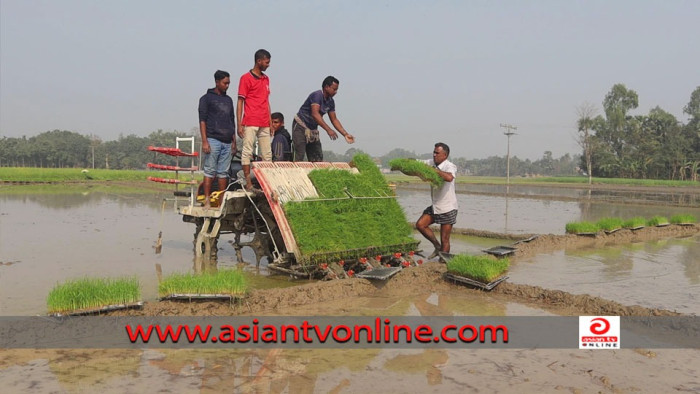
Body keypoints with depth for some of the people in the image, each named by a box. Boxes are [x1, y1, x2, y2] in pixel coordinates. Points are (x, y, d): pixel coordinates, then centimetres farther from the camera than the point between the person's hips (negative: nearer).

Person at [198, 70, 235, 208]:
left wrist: (233, 140, 17)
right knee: (210, 171, -6)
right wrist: (204, 141, -13)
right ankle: (207, 201, -4)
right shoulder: (206, 98, 3)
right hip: (213, 140, -5)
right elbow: (202, 120, -4)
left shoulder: (229, 99, 20)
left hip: (227, 142, 5)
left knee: (223, 172, 6)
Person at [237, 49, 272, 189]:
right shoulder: (246, 78, -2)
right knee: (247, 152, -5)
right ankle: (248, 182, -4)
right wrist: (239, 124, -10)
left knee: (267, 154, 6)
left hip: (264, 124, 7)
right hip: (250, 123, -7)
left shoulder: (266, 79, 17)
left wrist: (270, 123, 15)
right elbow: (240, 101, -4)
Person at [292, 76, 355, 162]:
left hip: (313, 130, 8)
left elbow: (334, 120, 9)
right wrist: (328, 129, -39)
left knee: (318, 159, 4)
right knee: (299, 157, -15)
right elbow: (315, 114, -33)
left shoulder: (330, 102, 4)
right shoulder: (317, 95, -21)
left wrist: (345, 134, 1)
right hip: (301, 127, -8)